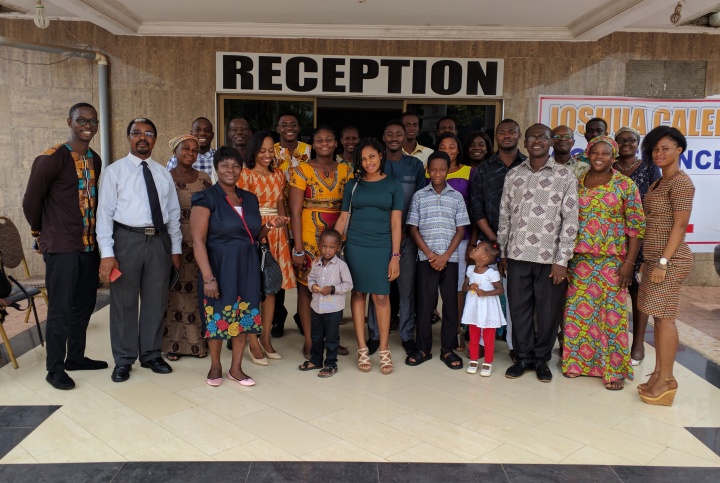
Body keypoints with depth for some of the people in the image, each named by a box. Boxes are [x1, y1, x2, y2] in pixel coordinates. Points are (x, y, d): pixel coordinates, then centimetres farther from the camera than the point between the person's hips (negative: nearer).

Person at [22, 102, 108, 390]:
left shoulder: (95, 160, 9)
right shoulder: (52, 158, -11)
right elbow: (31, 201, -5)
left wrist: (95, 234, 12)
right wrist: (42, 232, 8)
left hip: (89, 245, 7)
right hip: (61, 247, -6)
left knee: (84, 305, 15)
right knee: (60, 309, 1)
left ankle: (76, 357, 30)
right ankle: (54, 369, 13)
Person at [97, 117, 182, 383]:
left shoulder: (163, 173, 11)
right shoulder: (114, 171, 0)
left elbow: (173, 213, 13)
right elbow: (104, 213, -5)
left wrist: (176, 248, 9)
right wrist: (107, 253, -12)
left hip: (159, 240, 3)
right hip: (127, 239, -3)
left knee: (156, 300, 11)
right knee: (124, 301, 5)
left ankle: (151, 354, 27)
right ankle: (123, 360, 19)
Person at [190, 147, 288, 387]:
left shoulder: (250, 199, 10)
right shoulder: (206, 198, -7)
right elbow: (198, 241, -13)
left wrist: (269, 225, -1)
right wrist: (208, 277, -20)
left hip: (247, 267, 5)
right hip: (219, 267, -5)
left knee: (244, 315, 7)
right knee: (218, 316, 4)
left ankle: (236, 368, 22)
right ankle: (215, 366, 25)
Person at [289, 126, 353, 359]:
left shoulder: (346, 171, 7)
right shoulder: (302, 171, -4)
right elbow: (295, 211, -8)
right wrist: (298, 248, -12)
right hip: (309, 238, -3)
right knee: (306, 288, 4)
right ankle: (309, 341, 16)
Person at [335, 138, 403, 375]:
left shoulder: (393, 185, 3)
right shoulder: (353, 184, 8)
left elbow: (396, 222, 0)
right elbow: (343, 218, 10)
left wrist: (395, 255, -5)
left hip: (382, 247, -2)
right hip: (355, 246, 2)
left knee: (381, 296, -2)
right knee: (358, 294, 3)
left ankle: (384, 349, 10)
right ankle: (362, 349, 12)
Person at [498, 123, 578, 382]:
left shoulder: (565, 176, -2)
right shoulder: (513, 175, 8)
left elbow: (570, 220, -5)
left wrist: (562, 260, -10)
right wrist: (502, 252, 10)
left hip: (550, 256, -2)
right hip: (517, 254, 3)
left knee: (548, 310, 7)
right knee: (519, 308, 9)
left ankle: (541, 358, 25)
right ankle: (523, 356, 25)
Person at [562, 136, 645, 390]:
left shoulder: (626, 185, -2)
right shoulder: (576, 183, 6)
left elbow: (636, 227, -4)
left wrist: (629, 262, -10)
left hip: (612, 260, -3)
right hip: (580, 259, 3)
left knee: (612, 312, 1)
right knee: (578, 311, 8)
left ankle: (614, 369, 14)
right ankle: (578, 362, 24)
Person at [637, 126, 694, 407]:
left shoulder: (681, 183, -10)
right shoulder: (657, 185, 17)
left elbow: (680, 225, -15)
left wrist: (663, 262, -18)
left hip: (669, 260, -9)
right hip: (654, 258, 9)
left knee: (664, 317, -6)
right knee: (659, 317, 10)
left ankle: (666, 380, 2)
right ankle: (659, 374, 16)